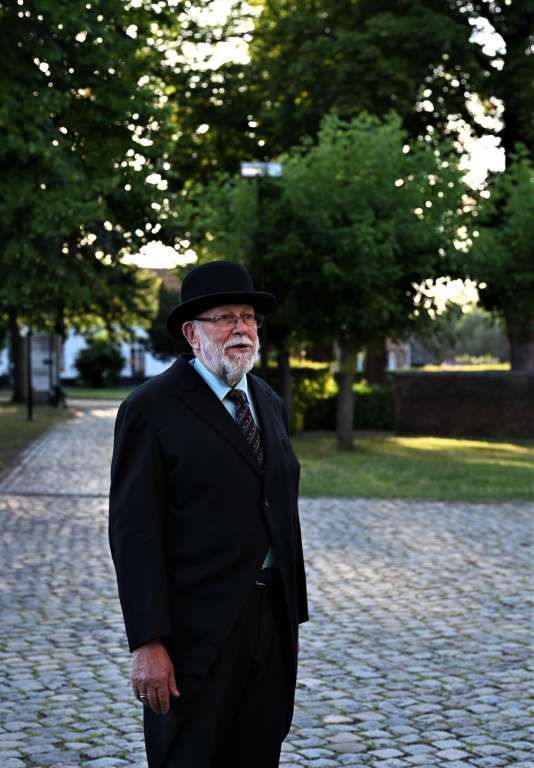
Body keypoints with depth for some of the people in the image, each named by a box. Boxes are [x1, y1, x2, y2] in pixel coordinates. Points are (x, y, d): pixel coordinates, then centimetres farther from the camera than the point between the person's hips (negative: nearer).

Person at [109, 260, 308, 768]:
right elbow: (134, 531, -14)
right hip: (197, 628, -6)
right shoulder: (151, 408, -10)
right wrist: (147, 644, -18)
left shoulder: (268, 402, 12)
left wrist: (291, 614, 13)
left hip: (272, 617, 6)